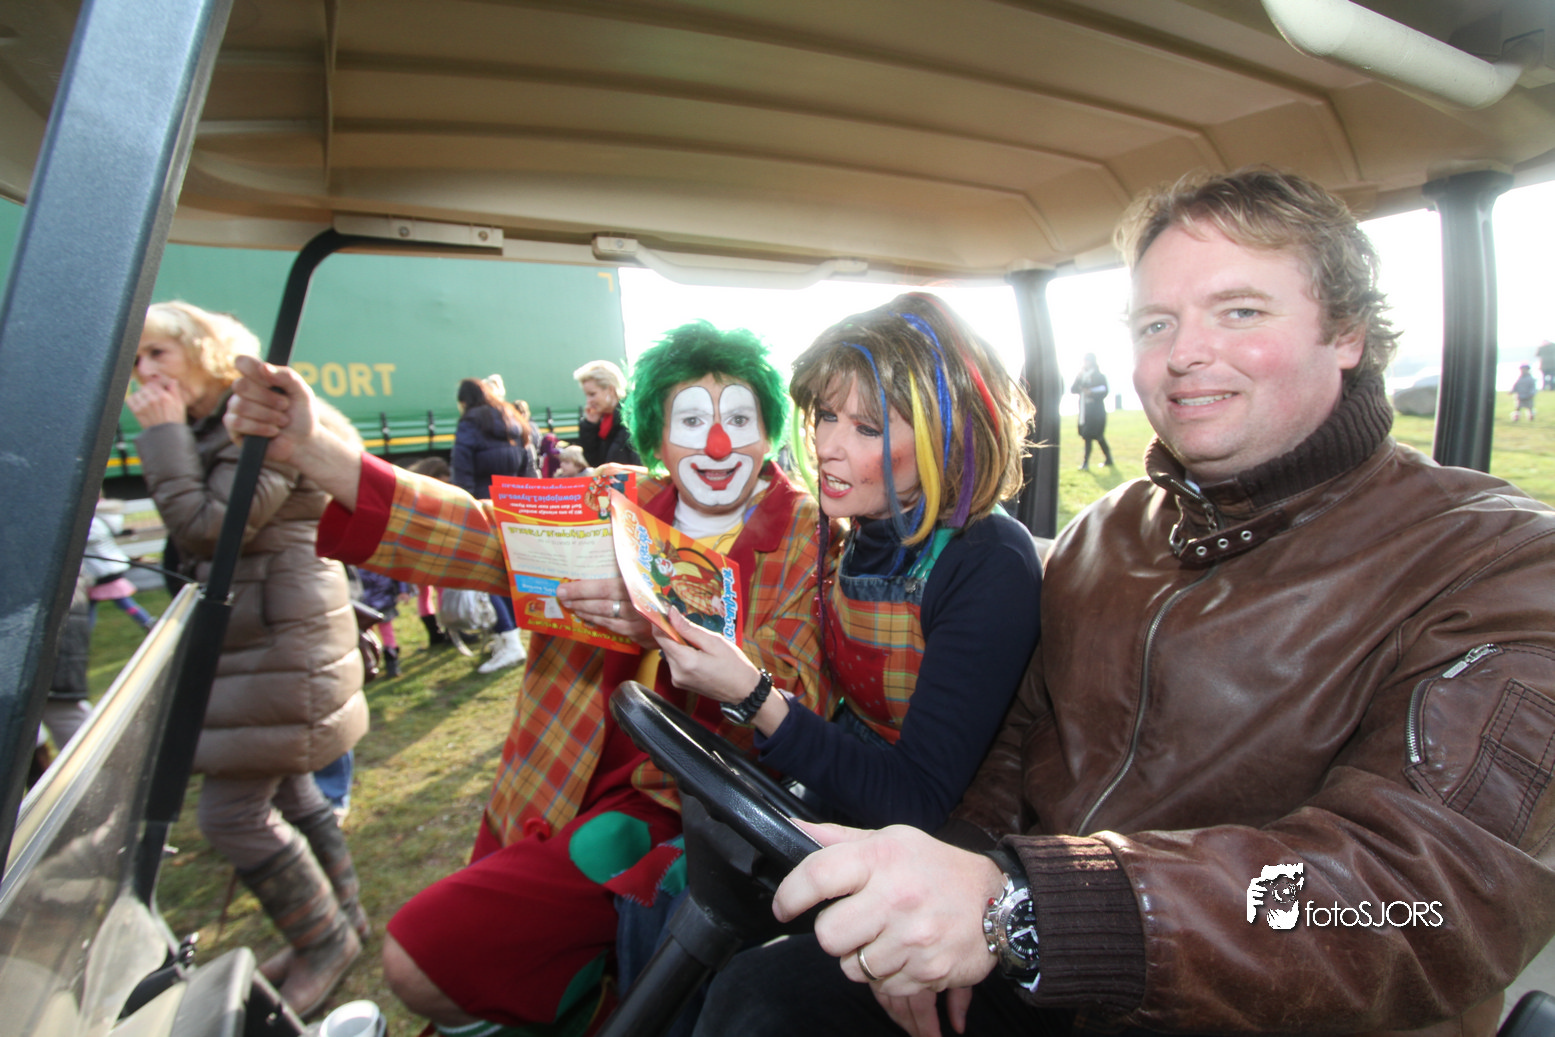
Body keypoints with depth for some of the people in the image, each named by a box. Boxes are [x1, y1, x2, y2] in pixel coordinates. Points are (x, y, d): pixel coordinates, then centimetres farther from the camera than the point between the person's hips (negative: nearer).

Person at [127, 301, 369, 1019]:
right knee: (286, 788, 17)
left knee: (233, 812, -4)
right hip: (258, 638, 10)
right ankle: (341, 915, 33)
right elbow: (191, 538, 14)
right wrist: (168, 435, 9)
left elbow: (208, 528, -21)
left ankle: (325, 940, 14)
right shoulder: (211, 427, 16)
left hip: (279, 644, -10)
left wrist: (164, 435, -15)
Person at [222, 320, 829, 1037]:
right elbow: (485, 532, -5)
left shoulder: (812, 540, -6)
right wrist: (315, 452, -16)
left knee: (422, 958, -10)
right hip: (561, 792, 6)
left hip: (681, 811, -5)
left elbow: (795, 709, -15)